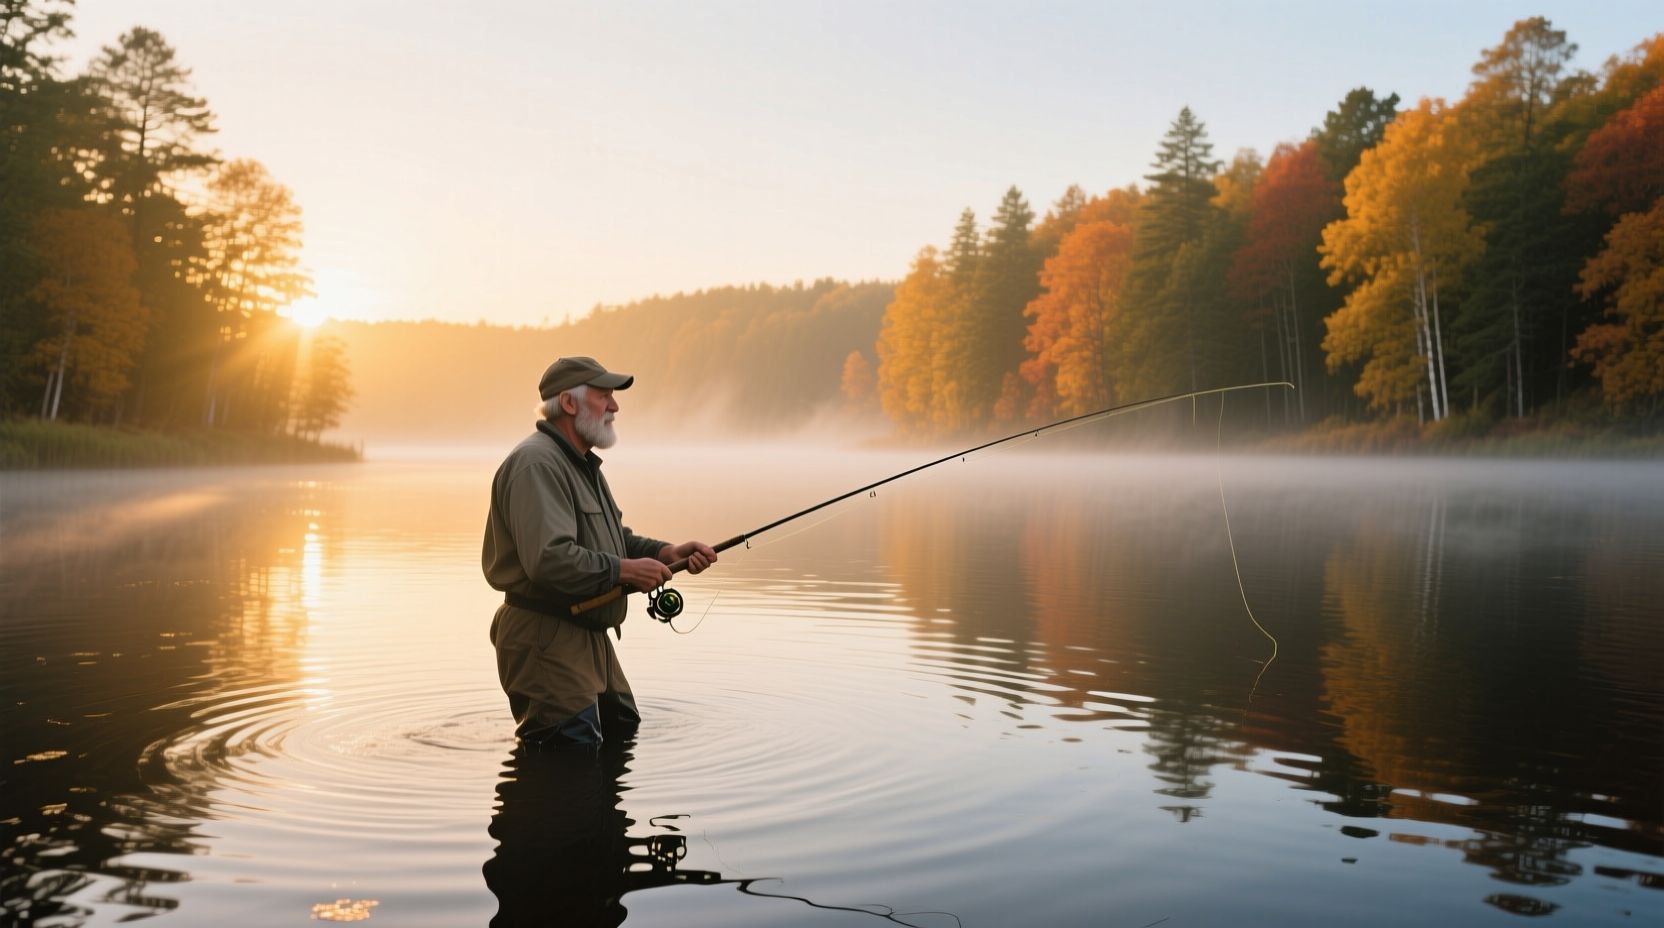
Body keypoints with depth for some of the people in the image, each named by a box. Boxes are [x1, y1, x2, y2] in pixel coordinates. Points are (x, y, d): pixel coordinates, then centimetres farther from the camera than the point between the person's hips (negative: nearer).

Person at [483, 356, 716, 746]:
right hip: (546, 642, -11)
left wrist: (666, 553, 4)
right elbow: (549, 559, -30)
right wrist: (626, 571, -20)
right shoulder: (536, 464, -19)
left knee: (624, 736, 21)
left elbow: (608, 540, 21)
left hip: (589, 638, 11)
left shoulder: (581, 463, 18)